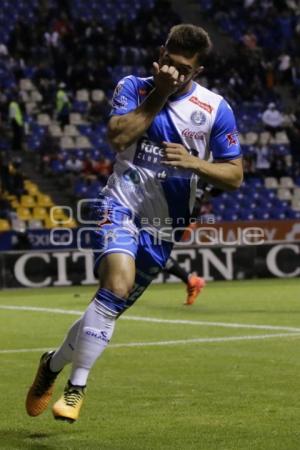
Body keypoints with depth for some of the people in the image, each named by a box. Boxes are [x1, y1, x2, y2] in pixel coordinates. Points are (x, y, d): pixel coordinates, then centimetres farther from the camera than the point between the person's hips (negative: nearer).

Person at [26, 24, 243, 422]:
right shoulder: (133, 88, 0)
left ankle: (53, 364, 26)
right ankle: (76, 386, -15)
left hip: (163, 224, 2)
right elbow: (117, 136, -17)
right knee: (119, 283, -26)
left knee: (112, 305, 3)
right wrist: (159, 96, -18)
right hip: (120, 205, -2)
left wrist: (194, 163, -17)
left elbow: (234, 175, 1)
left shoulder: (215, 109, -2)